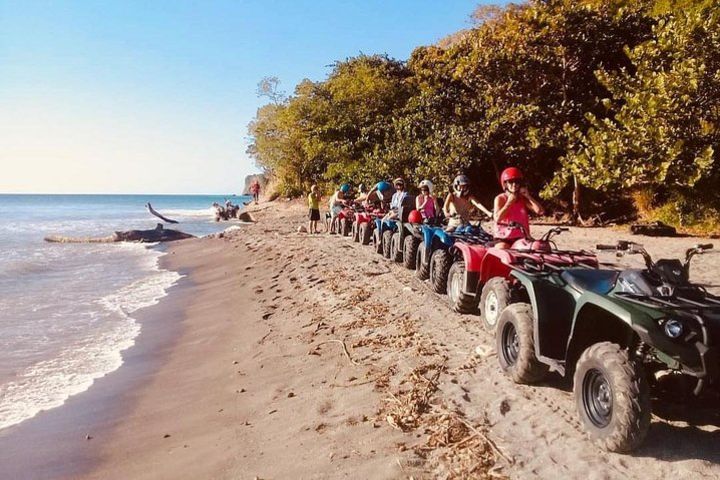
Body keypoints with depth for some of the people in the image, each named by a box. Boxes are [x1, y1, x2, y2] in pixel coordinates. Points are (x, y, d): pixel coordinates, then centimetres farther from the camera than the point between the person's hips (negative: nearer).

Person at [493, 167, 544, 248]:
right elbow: (497, 218, -17)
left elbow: (539, 211, -6)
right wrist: (509, 202, -14)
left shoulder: (523, 199, 7)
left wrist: (528, 196, -10)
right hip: (503, 238, -3)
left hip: (521, 238, 3)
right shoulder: (500, 199, -1)